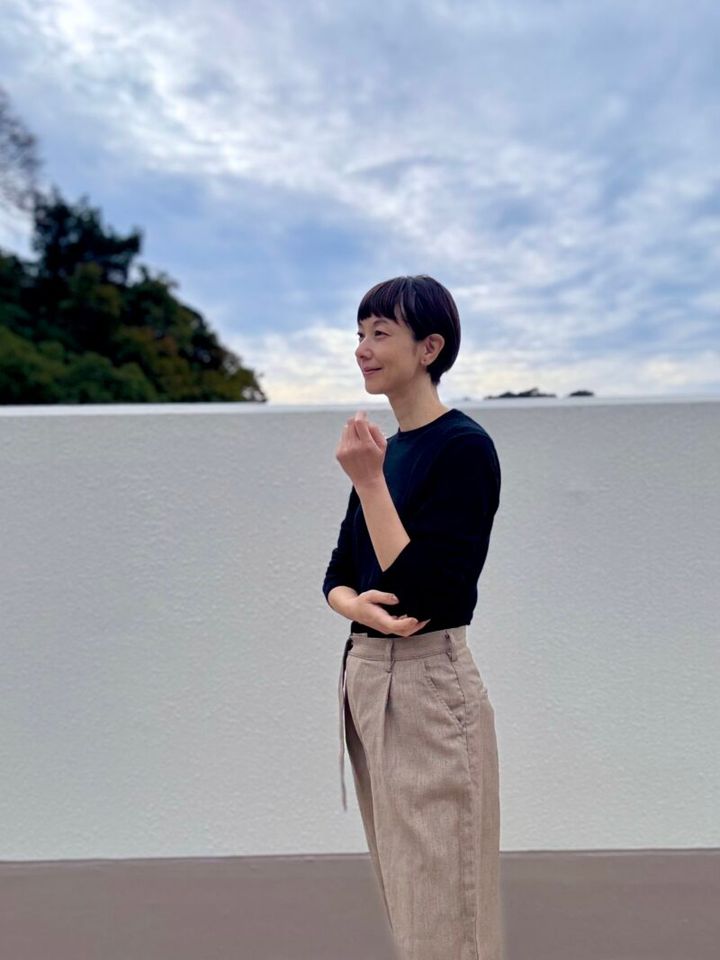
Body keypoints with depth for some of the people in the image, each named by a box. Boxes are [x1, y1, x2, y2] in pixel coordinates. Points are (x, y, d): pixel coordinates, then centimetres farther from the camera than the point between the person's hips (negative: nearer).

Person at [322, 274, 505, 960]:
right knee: (401, 899, 22)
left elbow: (423, 588, -19)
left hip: (429, 683, -8)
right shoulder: (386, 448, 9)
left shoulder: (463, 446, -13)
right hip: (364, 673, 8)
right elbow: (339, 574, 10)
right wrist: (357, 606, -12)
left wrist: (369, 482, -18)